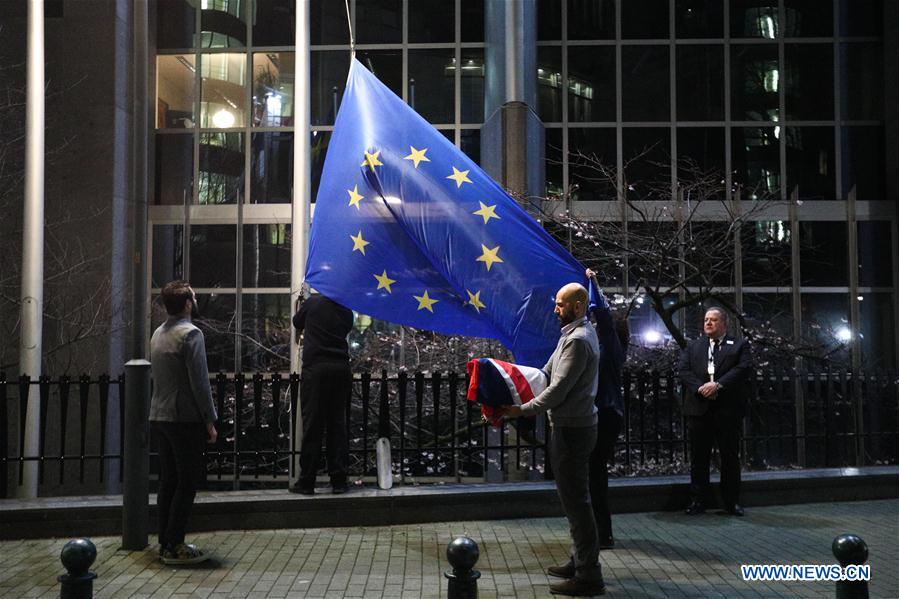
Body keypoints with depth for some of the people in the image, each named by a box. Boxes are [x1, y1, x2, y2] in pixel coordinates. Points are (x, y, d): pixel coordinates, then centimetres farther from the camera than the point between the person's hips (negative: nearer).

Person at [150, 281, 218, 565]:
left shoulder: (158, 334, 14)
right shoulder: (190, 333, -13)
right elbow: (199, 381, -17)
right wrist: (210, 421, -12)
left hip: (159, 417, 8)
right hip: (185, 418, -8)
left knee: (168, 480, 12)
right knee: (187, 482, -2)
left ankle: (165, 543, 17)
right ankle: (175, 546, -1)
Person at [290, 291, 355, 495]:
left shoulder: (313, 302, 1)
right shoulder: (346, 311, 8)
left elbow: (297, 323, 17)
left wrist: (299, 335, 42)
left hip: (316, 367, -3)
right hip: (341, 368, 3)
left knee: (312, 426, 0)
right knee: (338, 425, 7)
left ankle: (306, 482, 3)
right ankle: (339, 480, 8)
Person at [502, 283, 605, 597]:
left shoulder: (578, 340, -19)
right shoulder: (578, 333, 14)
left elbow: (558, 389, -23)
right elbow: (548, 373, 16)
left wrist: (522, 410, -18)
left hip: (572, 429, -11)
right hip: (574, 426, 11)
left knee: (575, 500, -6)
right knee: (575, 498, 17)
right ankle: (580, 562, 28)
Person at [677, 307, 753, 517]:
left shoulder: (739, 345, 9)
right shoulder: (693, 346, 17)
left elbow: (744, 368, -7)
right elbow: (683, 369, 4)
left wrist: (718, 384, -18)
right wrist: (699, 388, -14)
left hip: (728, 408, -2)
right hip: (699, 408, 2)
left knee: (730, 456, 3)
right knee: (699, 457, 4)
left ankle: (731, 501, 13)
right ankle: (698, 500, 11)